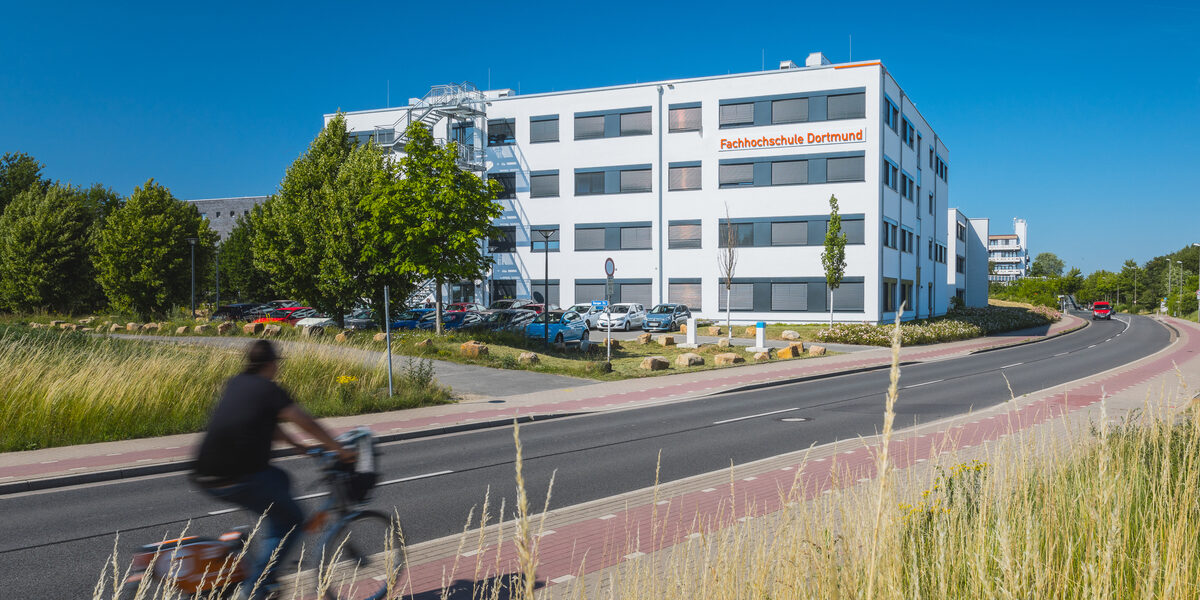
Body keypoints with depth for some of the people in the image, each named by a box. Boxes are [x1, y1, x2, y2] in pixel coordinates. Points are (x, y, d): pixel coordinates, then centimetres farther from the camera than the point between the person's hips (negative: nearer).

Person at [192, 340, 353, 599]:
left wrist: (298, 445, 31)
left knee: (279, 480, 28)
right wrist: (341, 451, 3)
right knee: (291, 520, 7)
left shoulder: (235, 383, 16)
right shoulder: (269, 390, -5)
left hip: (205, 478, 8)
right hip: (239, 479, -8)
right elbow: (307, 423, -6)